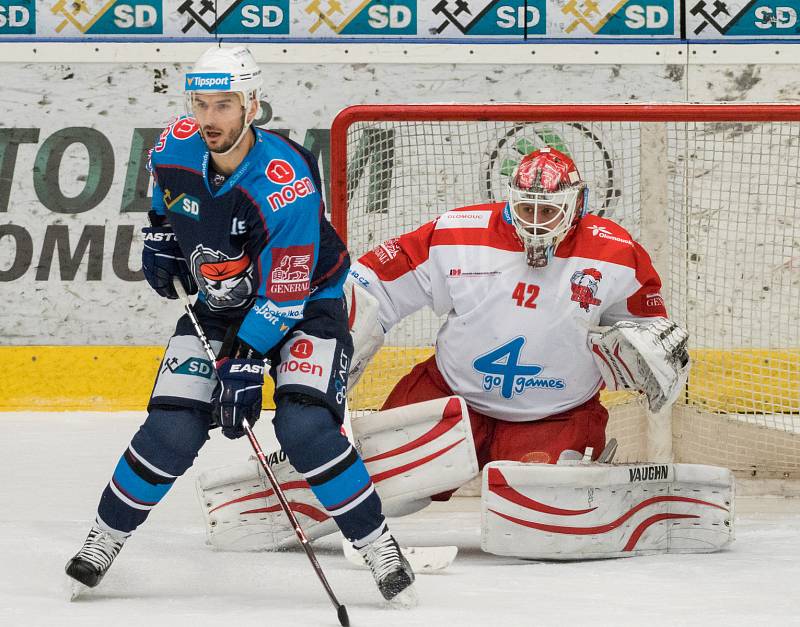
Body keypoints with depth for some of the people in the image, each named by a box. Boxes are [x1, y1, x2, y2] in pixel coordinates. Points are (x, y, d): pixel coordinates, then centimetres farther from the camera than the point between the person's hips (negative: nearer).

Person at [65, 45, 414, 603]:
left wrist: (246, 362, -29)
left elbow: (285, 293, -29)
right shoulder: (176, 149, -14)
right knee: (172, 432, -8)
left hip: (303, 302, -4)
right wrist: (160, 236, 10)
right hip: (217, 305, 4)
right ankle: (107, 536, 12)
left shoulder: (286, 181, -32)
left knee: (305, 429, -23)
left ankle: (377, 544, -8)